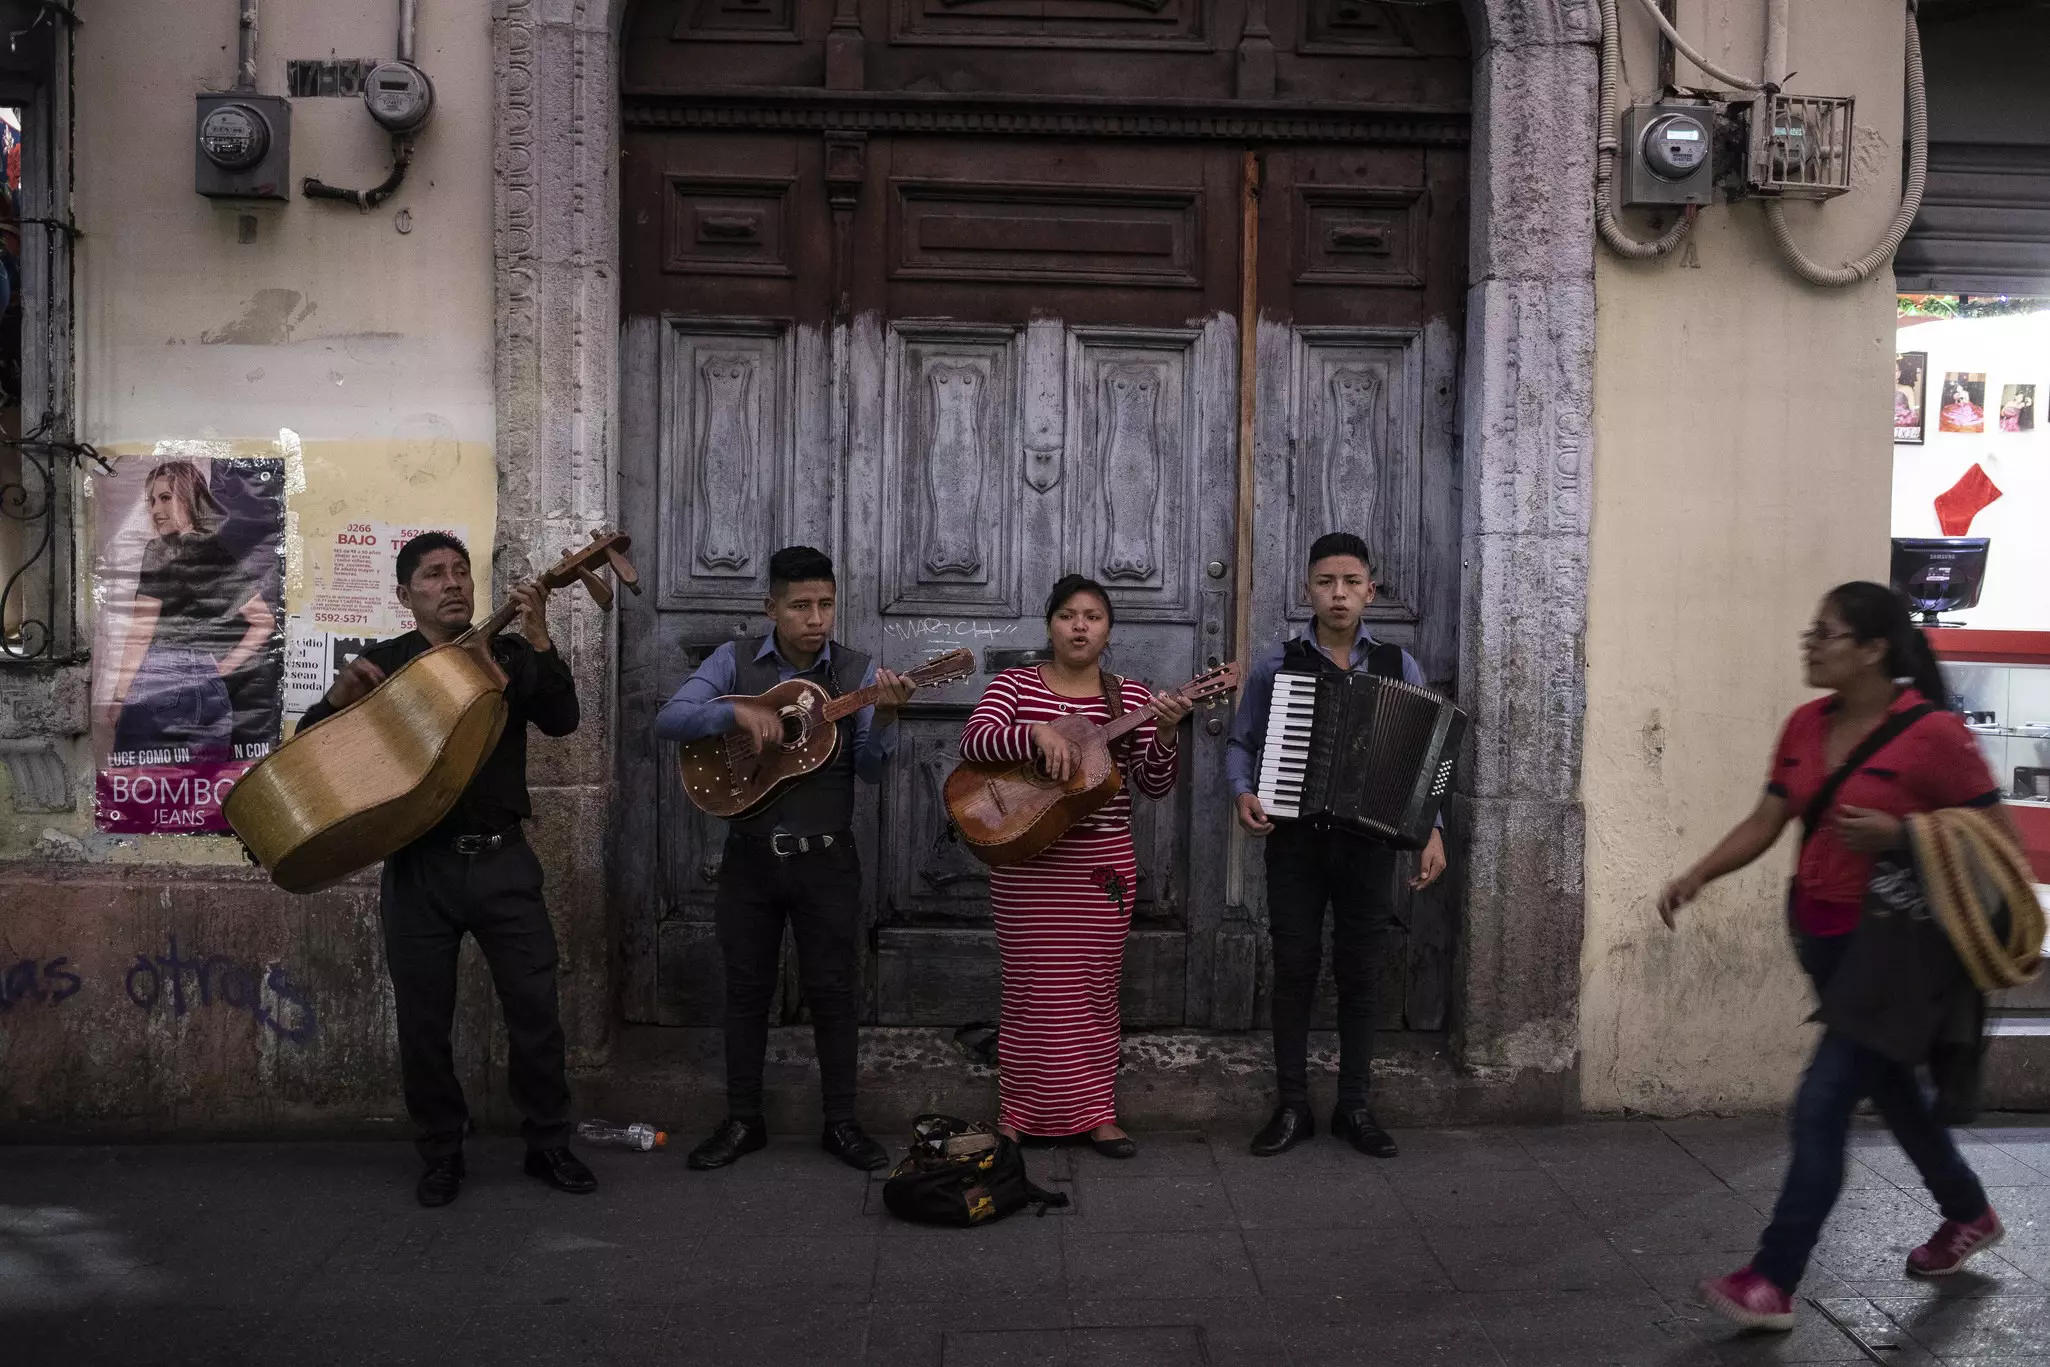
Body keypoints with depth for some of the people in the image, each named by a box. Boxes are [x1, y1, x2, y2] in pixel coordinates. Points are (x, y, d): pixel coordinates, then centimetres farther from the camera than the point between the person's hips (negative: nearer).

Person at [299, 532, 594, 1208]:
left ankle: (549, 1145, 18)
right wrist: (340, 696, -14)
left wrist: (538, 639, -19)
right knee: (424, 1022, 6)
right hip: (418, 865, 0)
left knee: (536, 1007, 2)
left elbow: (561, 721, -8)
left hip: (501, 859, 0)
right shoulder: (380, 664, 8)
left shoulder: (508, 654, 7)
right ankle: (441, 1155, 23)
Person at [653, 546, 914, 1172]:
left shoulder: (857, 671, -1)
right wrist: (739, 713, -23)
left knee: (834, 990, 5)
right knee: (746, 990, 10)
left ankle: (841, 1123, 18)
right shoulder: (735, 661, 1)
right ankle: (742, 1121, 23)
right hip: (750, 855, 1)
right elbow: (669, 719, -9)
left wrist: (885, 716, -23)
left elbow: (872, 769, -5)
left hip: (827, 858, -1)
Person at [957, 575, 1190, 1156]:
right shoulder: (1015, 684, 2)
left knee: (1096, 986, 8)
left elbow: (1154, 786, 1)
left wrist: (1165, 733, -17)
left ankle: (1095, 1111, 19)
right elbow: (973, 740, -15)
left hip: (1104, 864, 2)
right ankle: (1025, 1112, 16)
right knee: (1033, 986, 2)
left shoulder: (1131, 696, 5)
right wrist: (1038, 733, -29)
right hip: (1027, 862, -2)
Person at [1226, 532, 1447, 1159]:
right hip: (1295, 841, -1)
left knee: (1360, 975, 7)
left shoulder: (1398, 666, 3)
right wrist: (1244, 794, -12)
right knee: (1294, 971, 4)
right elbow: (1241, 742, 7)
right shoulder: (1277, 662, 1)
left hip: (1369, 843, 1)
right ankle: (1292, 1107, 14)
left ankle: (1355, 1107, 19)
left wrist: (1432, 830, -6)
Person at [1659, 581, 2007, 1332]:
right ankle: (1969, 1214, 47)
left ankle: (1773, 1282, -2)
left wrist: (1897, 833, -24)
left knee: (1820, 1106, -9)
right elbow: (1763, 823, 2)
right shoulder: (1807, 725, 2)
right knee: (1887, 1087, 22)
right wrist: (1697, 875, -12)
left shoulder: (1932, 733, -17)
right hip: (1819, 936, 7)